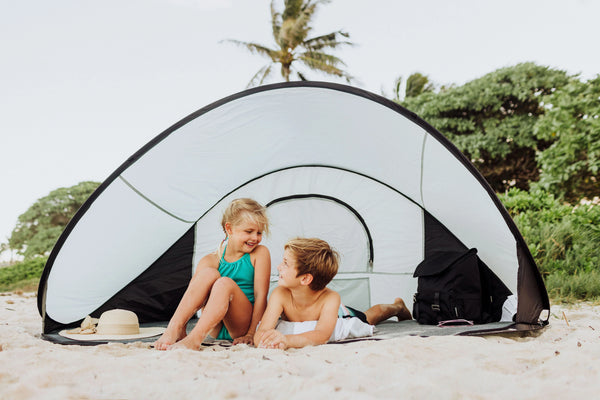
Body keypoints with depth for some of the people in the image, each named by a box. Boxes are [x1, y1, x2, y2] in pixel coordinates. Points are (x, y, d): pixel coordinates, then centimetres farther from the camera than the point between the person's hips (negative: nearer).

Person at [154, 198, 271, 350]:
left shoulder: (260, 254, 0)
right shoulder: (212, 261, 4)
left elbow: (260, 295, -6)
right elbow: (191, 296, -5)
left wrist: (251, 334, -13)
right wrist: (180, 328, -20)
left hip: (242, 326, -2)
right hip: (216, 330, 2)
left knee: (225, 283, -31)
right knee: (209, 273, -24)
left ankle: (194, 339, -48)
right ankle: (174, 329, -35)